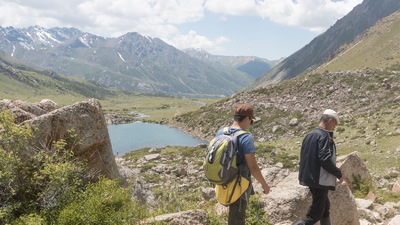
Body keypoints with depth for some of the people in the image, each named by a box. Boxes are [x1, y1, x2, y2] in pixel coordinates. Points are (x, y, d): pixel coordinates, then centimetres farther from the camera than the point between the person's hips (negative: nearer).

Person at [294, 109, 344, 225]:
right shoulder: (324, 135, -15)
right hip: (321, 181, -9)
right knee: (315, 215, -5)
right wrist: (338, 174, -10)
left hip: (309, 178, 10)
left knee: (325, 208, 23)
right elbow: (325, 159, -24)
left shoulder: (309, 135, 12)